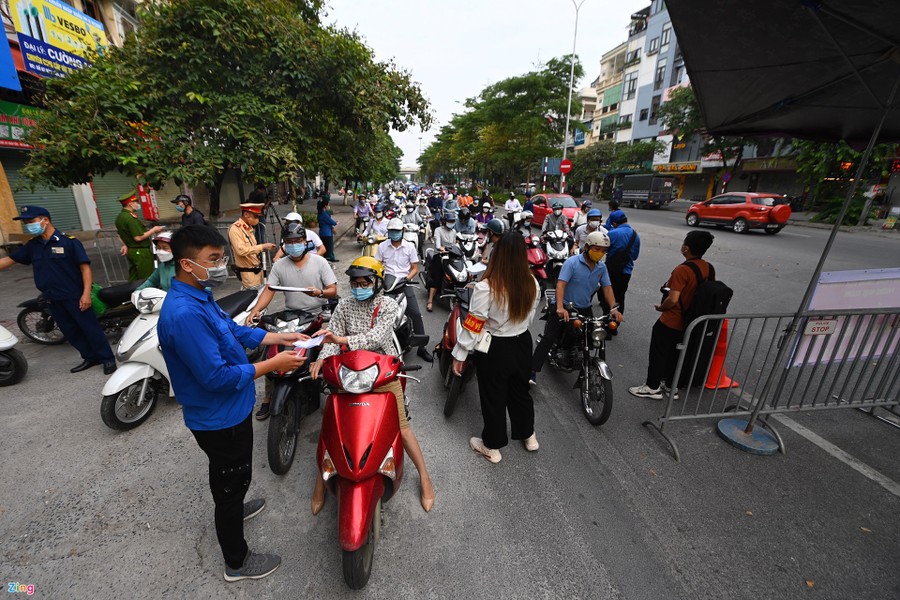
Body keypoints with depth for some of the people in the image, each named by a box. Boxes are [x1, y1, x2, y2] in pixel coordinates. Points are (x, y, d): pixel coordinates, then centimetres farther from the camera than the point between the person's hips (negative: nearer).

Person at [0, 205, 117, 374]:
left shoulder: (68, 241, -10)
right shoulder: (32, 245, 10)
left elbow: (85, 267, -14)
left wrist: (86, 293, -19)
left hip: (74, 296, -7)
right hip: (52, 299, 7)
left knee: (90, 328, -3)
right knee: (70, 331, 12)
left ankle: (108, 359, 4)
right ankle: (90, 357, 22)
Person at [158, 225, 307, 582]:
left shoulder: (199, 296, -1)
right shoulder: (184, 314, -33)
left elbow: (233, 330, 9)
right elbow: (216, 377, -32)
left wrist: (280, 337, 1)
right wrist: (272, 364, -26)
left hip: (226, 411, 9)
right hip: (219, 419, -9)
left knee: (226, 475, 32)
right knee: (232, 479, 11)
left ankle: (232, 508, 59)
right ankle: (237, 562, 33)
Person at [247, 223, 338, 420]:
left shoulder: (319, 262, 0)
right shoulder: (279, 265, 6)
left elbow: (333, 291, -3)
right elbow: (268, 290, -2)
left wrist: (320, 293, -26)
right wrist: (255, 310, -20)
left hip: (316, 316, -2)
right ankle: (268, 398, 8)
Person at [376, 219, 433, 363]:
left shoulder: (410, 246, 6)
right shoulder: (382, 246, 9)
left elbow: (415, 268, 6)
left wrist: (406, 278, -12)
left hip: (405, 284, -1)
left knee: (416, 314, -11)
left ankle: (422, 348, -2)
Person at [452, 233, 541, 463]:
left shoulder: (486, 287, -27)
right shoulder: (532, 284, -9)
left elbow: (472, 326, -21)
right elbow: (529, 317, 5)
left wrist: (459, 354, -9)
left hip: (494, 350, -5)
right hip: (522, 344, 5)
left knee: (493, 397, 14)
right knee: (520, 390, 26)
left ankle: (492, 446, 35)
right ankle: (528, 435, 47)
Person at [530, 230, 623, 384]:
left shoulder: (601, 267, 5)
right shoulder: (572, 262, -15)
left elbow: (607, 288, 4)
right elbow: (561, 284, -24)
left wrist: (614, 308, -13)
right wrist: (560, 307, -39)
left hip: (585, 309, 6)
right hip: (565, 308, -6)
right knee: (548, 338, -14)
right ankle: (532, 371, -12)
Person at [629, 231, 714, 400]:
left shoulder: (682, 270, -25)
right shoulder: (708, 268, -1)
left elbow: (673, 299, -29)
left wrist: (660, 307, -9)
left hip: (670, 322, -8)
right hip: (688, 322, 8)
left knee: (658, 354, 7)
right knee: (674, 354, 21)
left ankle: (652, 387, 19)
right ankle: (670, 386, 34)